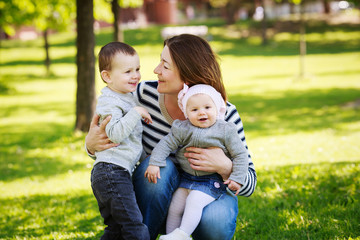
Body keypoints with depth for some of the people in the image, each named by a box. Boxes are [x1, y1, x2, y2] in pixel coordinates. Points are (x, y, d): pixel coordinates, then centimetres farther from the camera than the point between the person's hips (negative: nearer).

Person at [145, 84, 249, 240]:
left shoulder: (225, 131, -8)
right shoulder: (183, 130, -3)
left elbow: (239, 154, -3)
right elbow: (166, 144, -1)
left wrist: (236, 179, -11)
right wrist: (154, 163, -13)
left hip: (212, 182, -4)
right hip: (186, 178, 4)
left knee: (194, 202, -26)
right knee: (174, 206, 0)